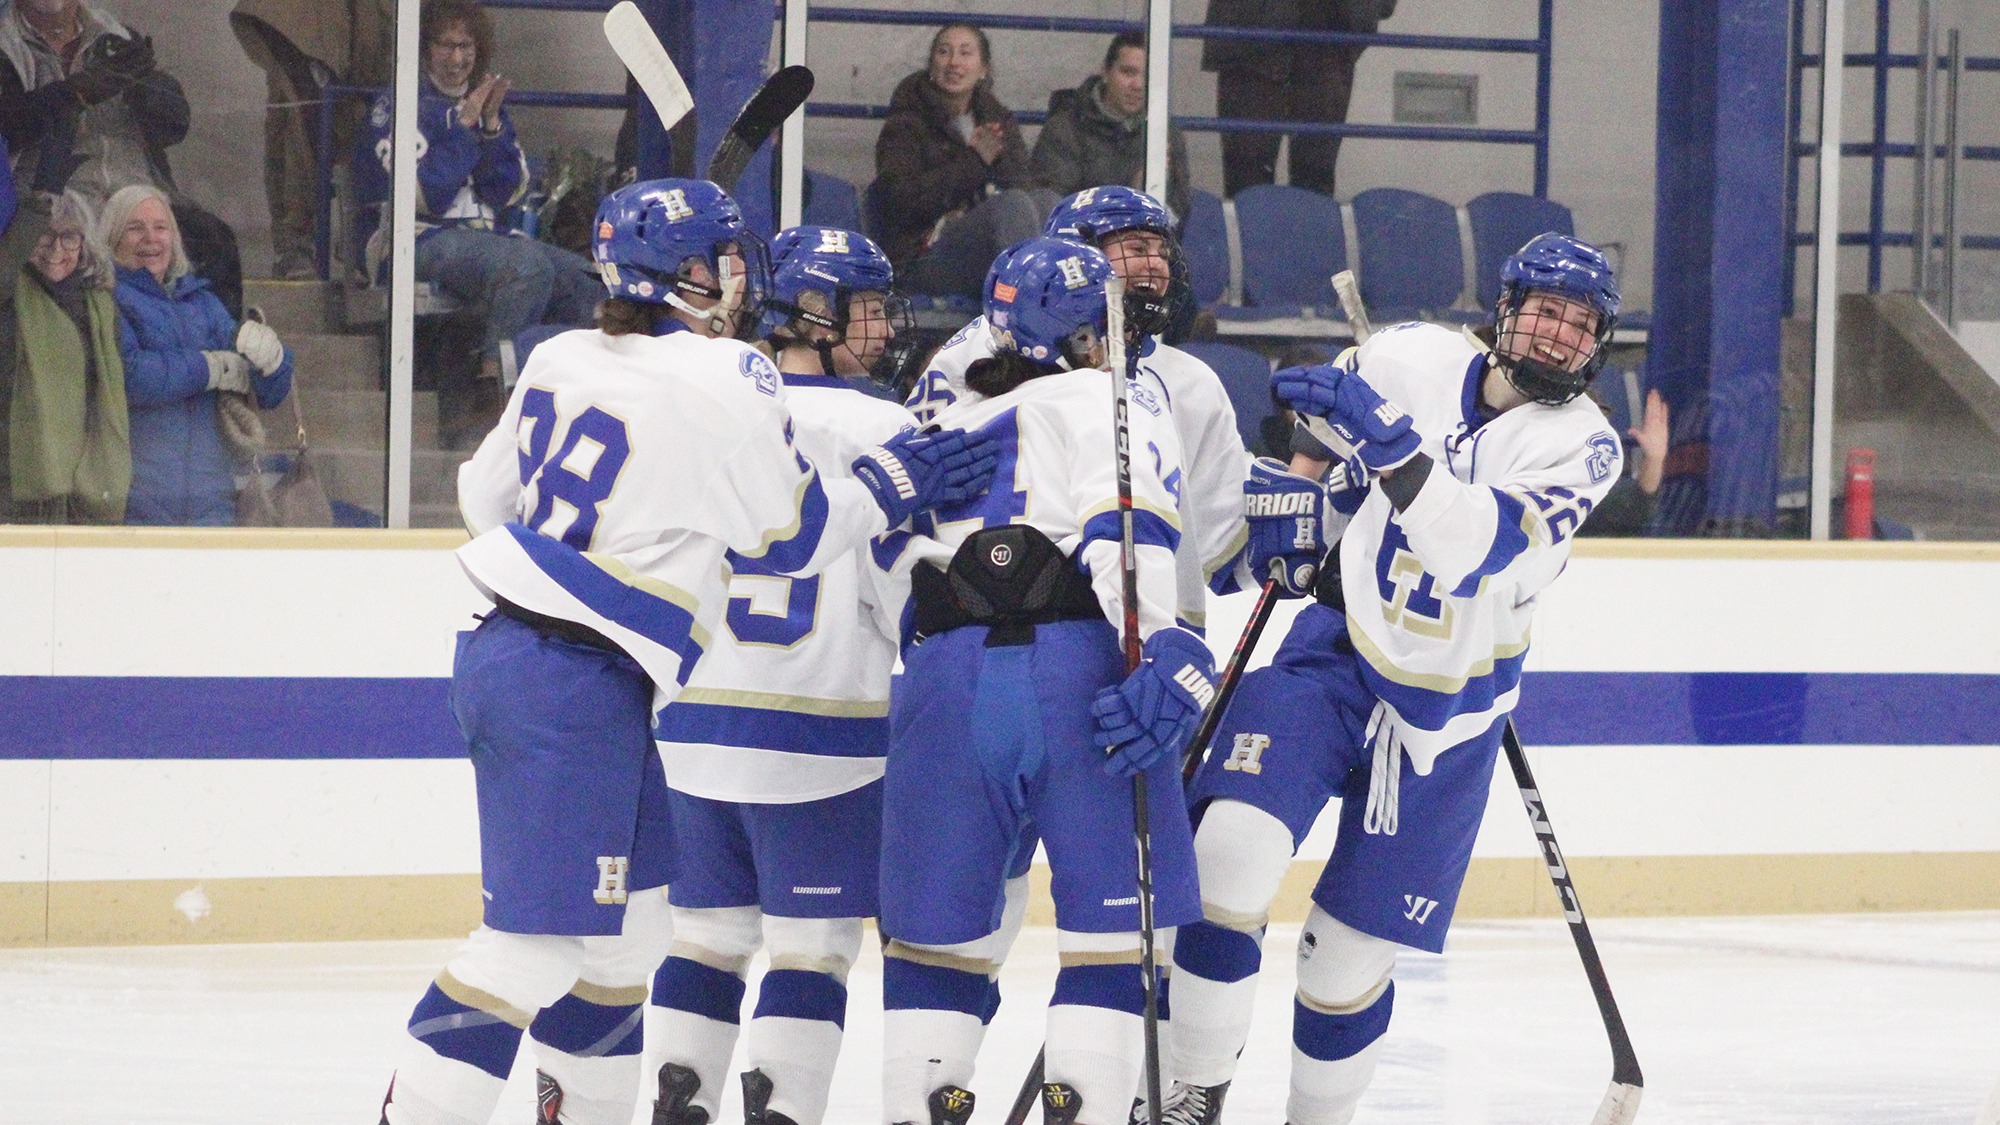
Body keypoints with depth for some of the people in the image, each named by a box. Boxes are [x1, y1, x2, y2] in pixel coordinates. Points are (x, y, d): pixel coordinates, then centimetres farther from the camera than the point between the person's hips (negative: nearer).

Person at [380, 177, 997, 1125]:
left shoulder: (563, 360, 10)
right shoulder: (725, 381, -12)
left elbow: (484, 494, 20)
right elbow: (793, 538, -3)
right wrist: (889, 486, 9)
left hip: (504, 648, 9)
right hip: (577, 687, -9)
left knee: (633, 913, 18)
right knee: (540, 937, -9)